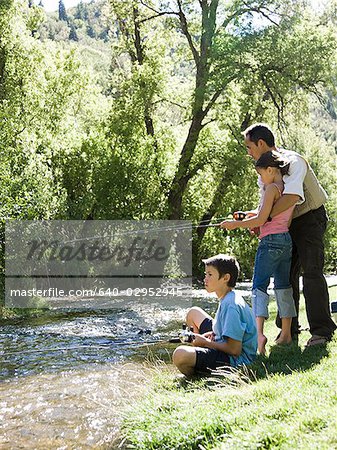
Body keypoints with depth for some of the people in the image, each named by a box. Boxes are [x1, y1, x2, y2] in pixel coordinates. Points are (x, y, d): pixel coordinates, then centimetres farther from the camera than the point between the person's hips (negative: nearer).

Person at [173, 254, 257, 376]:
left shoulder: (231, 306, -24)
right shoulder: (228, 298, 7)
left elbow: (235, 349, -27)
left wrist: (205, 342, -13)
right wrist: (212, 334, 3)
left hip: (236, 360, -11)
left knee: (180, 355, -33)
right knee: (193, 313, 22)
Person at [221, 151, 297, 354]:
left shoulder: (272, 188, -11)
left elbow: (261, 219, -15)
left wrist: (236, 224, -6)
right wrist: (255, 224, 18)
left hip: (271, 241, -8)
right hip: (287, 240, 9)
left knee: (259, 285, -9)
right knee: (283, 285, 14)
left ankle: (259, 332, -24)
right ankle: (286, 334, 19)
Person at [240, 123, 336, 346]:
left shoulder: (293, 161, -23)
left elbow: (292, 196, -40)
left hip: (310, 218, -8)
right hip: (288, 224, 8)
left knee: (311, 271, -17)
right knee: (286, 273, 7)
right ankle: (289, 328, 16)